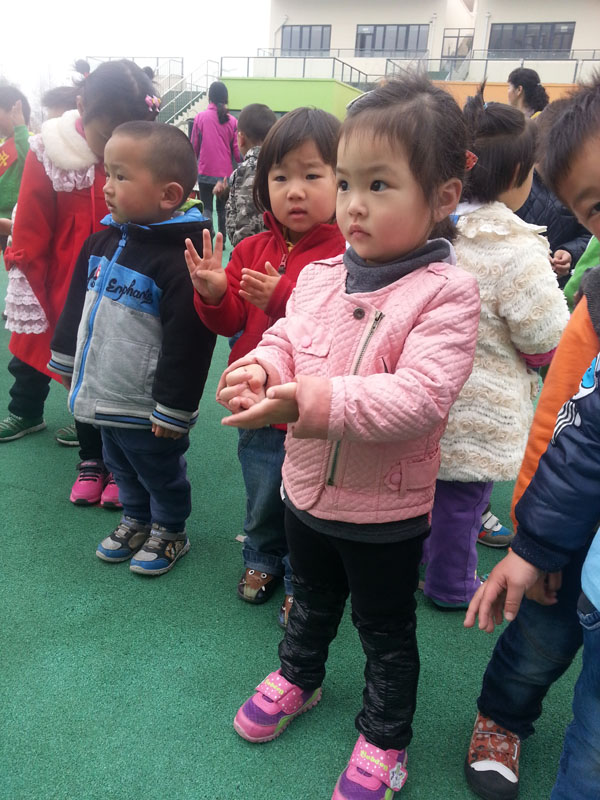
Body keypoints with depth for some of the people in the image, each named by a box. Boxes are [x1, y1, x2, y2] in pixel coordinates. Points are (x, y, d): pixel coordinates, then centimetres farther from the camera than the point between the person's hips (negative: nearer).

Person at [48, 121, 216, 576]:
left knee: (160, 473, 15)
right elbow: (77, 303, 15)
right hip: (104, 395, 8)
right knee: (121, 468, 26)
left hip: (148, 408, -8)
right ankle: (137, 521, 48)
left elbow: (188, 341, -24)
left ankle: (170, 532, 38)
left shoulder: (178, 260, -24)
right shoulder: (104, 240, 2)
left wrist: (173, 408, -21)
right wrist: (66, 359, 18)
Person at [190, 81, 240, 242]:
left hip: (205, 172, -1)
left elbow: (194, 146, 2)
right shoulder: (232, 121, -5)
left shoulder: (200, 117, -5)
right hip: (225, 172, 1)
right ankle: (221, 240, 18)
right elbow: (236, 150, -1)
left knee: (206, 207, 6)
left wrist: (194, 164, 19)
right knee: (223, 208, 14)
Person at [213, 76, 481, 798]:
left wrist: (319, 401, -40)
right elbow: (287, 339, 1)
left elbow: (421, 396, -31)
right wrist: (262, 367, -22)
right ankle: (298, 676, 58)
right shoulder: (318, 276, -5)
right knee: (311, 598, 30)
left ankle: (384, 737, 44)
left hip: (386, 507, -5)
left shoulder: (444, 291, -22)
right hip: (307, 487, 5)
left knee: (385, 629, 18)